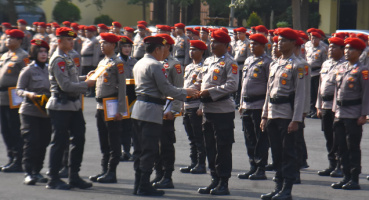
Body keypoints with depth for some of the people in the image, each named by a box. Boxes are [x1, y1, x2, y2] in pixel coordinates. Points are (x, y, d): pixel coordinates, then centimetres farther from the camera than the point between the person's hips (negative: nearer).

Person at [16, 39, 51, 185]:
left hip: (46, 111, 5)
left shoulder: (49, 69, 11)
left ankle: (37, 171, 15)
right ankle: (28, 173, -4)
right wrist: (28, 94, -23)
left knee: (43, 142, 4)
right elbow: (19, 89, -4)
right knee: (31, 142, -8)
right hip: (30, 111, -5)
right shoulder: (28, 70, -3)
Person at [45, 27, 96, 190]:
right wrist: (86, 85, -14)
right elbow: (65, 85, -21)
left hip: (73, 105, 9)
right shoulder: (58, 59, -15)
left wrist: (87, 77, 8)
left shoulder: (67, 58, 15)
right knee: (59, 143, -3)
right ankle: (53, 179, 5)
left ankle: (74, 177, 17)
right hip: (61, 107, -9)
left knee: (78, 139, 9)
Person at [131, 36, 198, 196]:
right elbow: (166, 88, -14)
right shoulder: (155, 65, -13)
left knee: (140, 149, 11)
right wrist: (185, 93, 0)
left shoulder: (139, 64, 15)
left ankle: (138, 185, 14)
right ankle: (144, 187, -4)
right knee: (149, 151, -5)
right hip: (151, 111, -9)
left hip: (138, 109, 9)